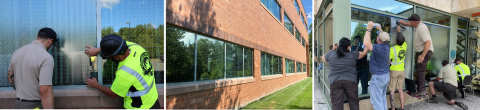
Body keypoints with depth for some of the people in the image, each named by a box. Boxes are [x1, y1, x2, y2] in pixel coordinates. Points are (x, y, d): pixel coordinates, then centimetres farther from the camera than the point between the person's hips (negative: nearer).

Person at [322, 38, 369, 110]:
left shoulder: (331, 54, 2)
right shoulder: (352, 54, 0)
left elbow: (323, 58, 21)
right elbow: (364, 53, 14)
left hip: (335, 82, 1)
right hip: (350, 81, 0)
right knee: (354, 103, 12)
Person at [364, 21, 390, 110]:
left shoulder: (379, 48, -25)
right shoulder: (386, 46, 1)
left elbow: (366, 43, -38)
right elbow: (384, 38, 24)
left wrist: (369, 29, -28)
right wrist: (380, 29, 29)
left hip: (377, 77, -9)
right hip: (386, 76, 9)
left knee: (377, 101, -2)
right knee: (383, 99, 18)